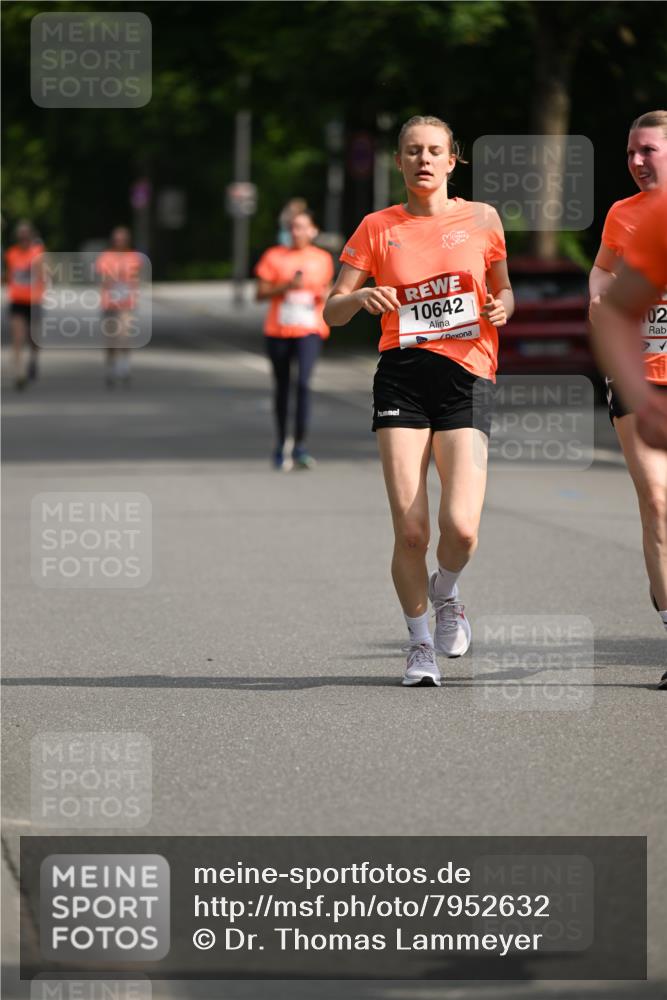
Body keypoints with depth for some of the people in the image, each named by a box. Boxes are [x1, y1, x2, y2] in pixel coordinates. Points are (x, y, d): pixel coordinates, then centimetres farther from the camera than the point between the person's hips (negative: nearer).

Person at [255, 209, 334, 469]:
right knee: (282, 387, 9)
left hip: (309, 330, -1)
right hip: (278, 330, 1)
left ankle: (300, 446, -18)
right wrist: (287, 286, -16)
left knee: (304, 382, -19)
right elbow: (261, 293, -1)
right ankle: (281, 446, 23)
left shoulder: (323, 259, 8)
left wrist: (325, 295, -2)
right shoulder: (274, 257, 1)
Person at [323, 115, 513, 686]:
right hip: (402, 376, 0)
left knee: (460, 527, -15)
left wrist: (502, 306, -1)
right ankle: (420, 642, 13)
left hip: (466, 377, 0)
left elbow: (503, 288, 22)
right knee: (410, 529, -9)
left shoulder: (481, 219, 10)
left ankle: (447, 595, 20)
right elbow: (333, 312, 9)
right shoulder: (379, 228, 9)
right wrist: (361, 297, -12)